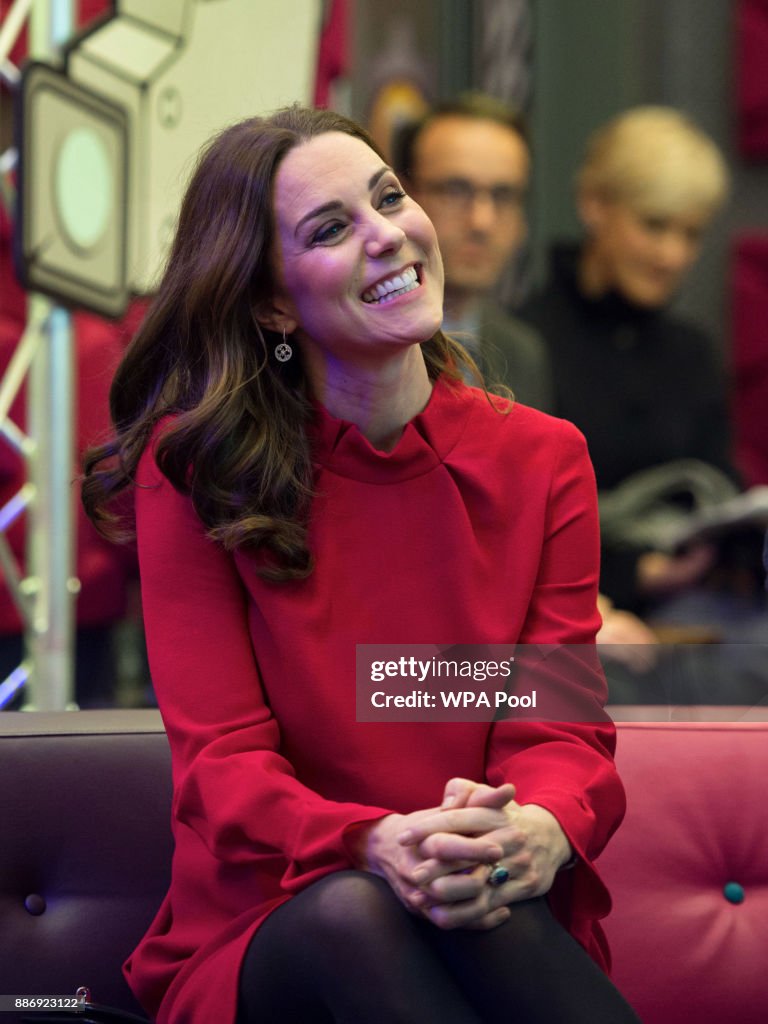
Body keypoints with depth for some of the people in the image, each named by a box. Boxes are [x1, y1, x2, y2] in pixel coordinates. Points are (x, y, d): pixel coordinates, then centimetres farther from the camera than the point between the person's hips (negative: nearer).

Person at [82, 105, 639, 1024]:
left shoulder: (543, 460, 7)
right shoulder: (190, 471, -1)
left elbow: (565, 730, -1)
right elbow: (221, 758, -9)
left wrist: (540, 832, -29)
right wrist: (379, 846, -33)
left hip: (503, 925, 1)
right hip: (259, 938, -1)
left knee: (480, 902, -35)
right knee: (351, 910, -36)